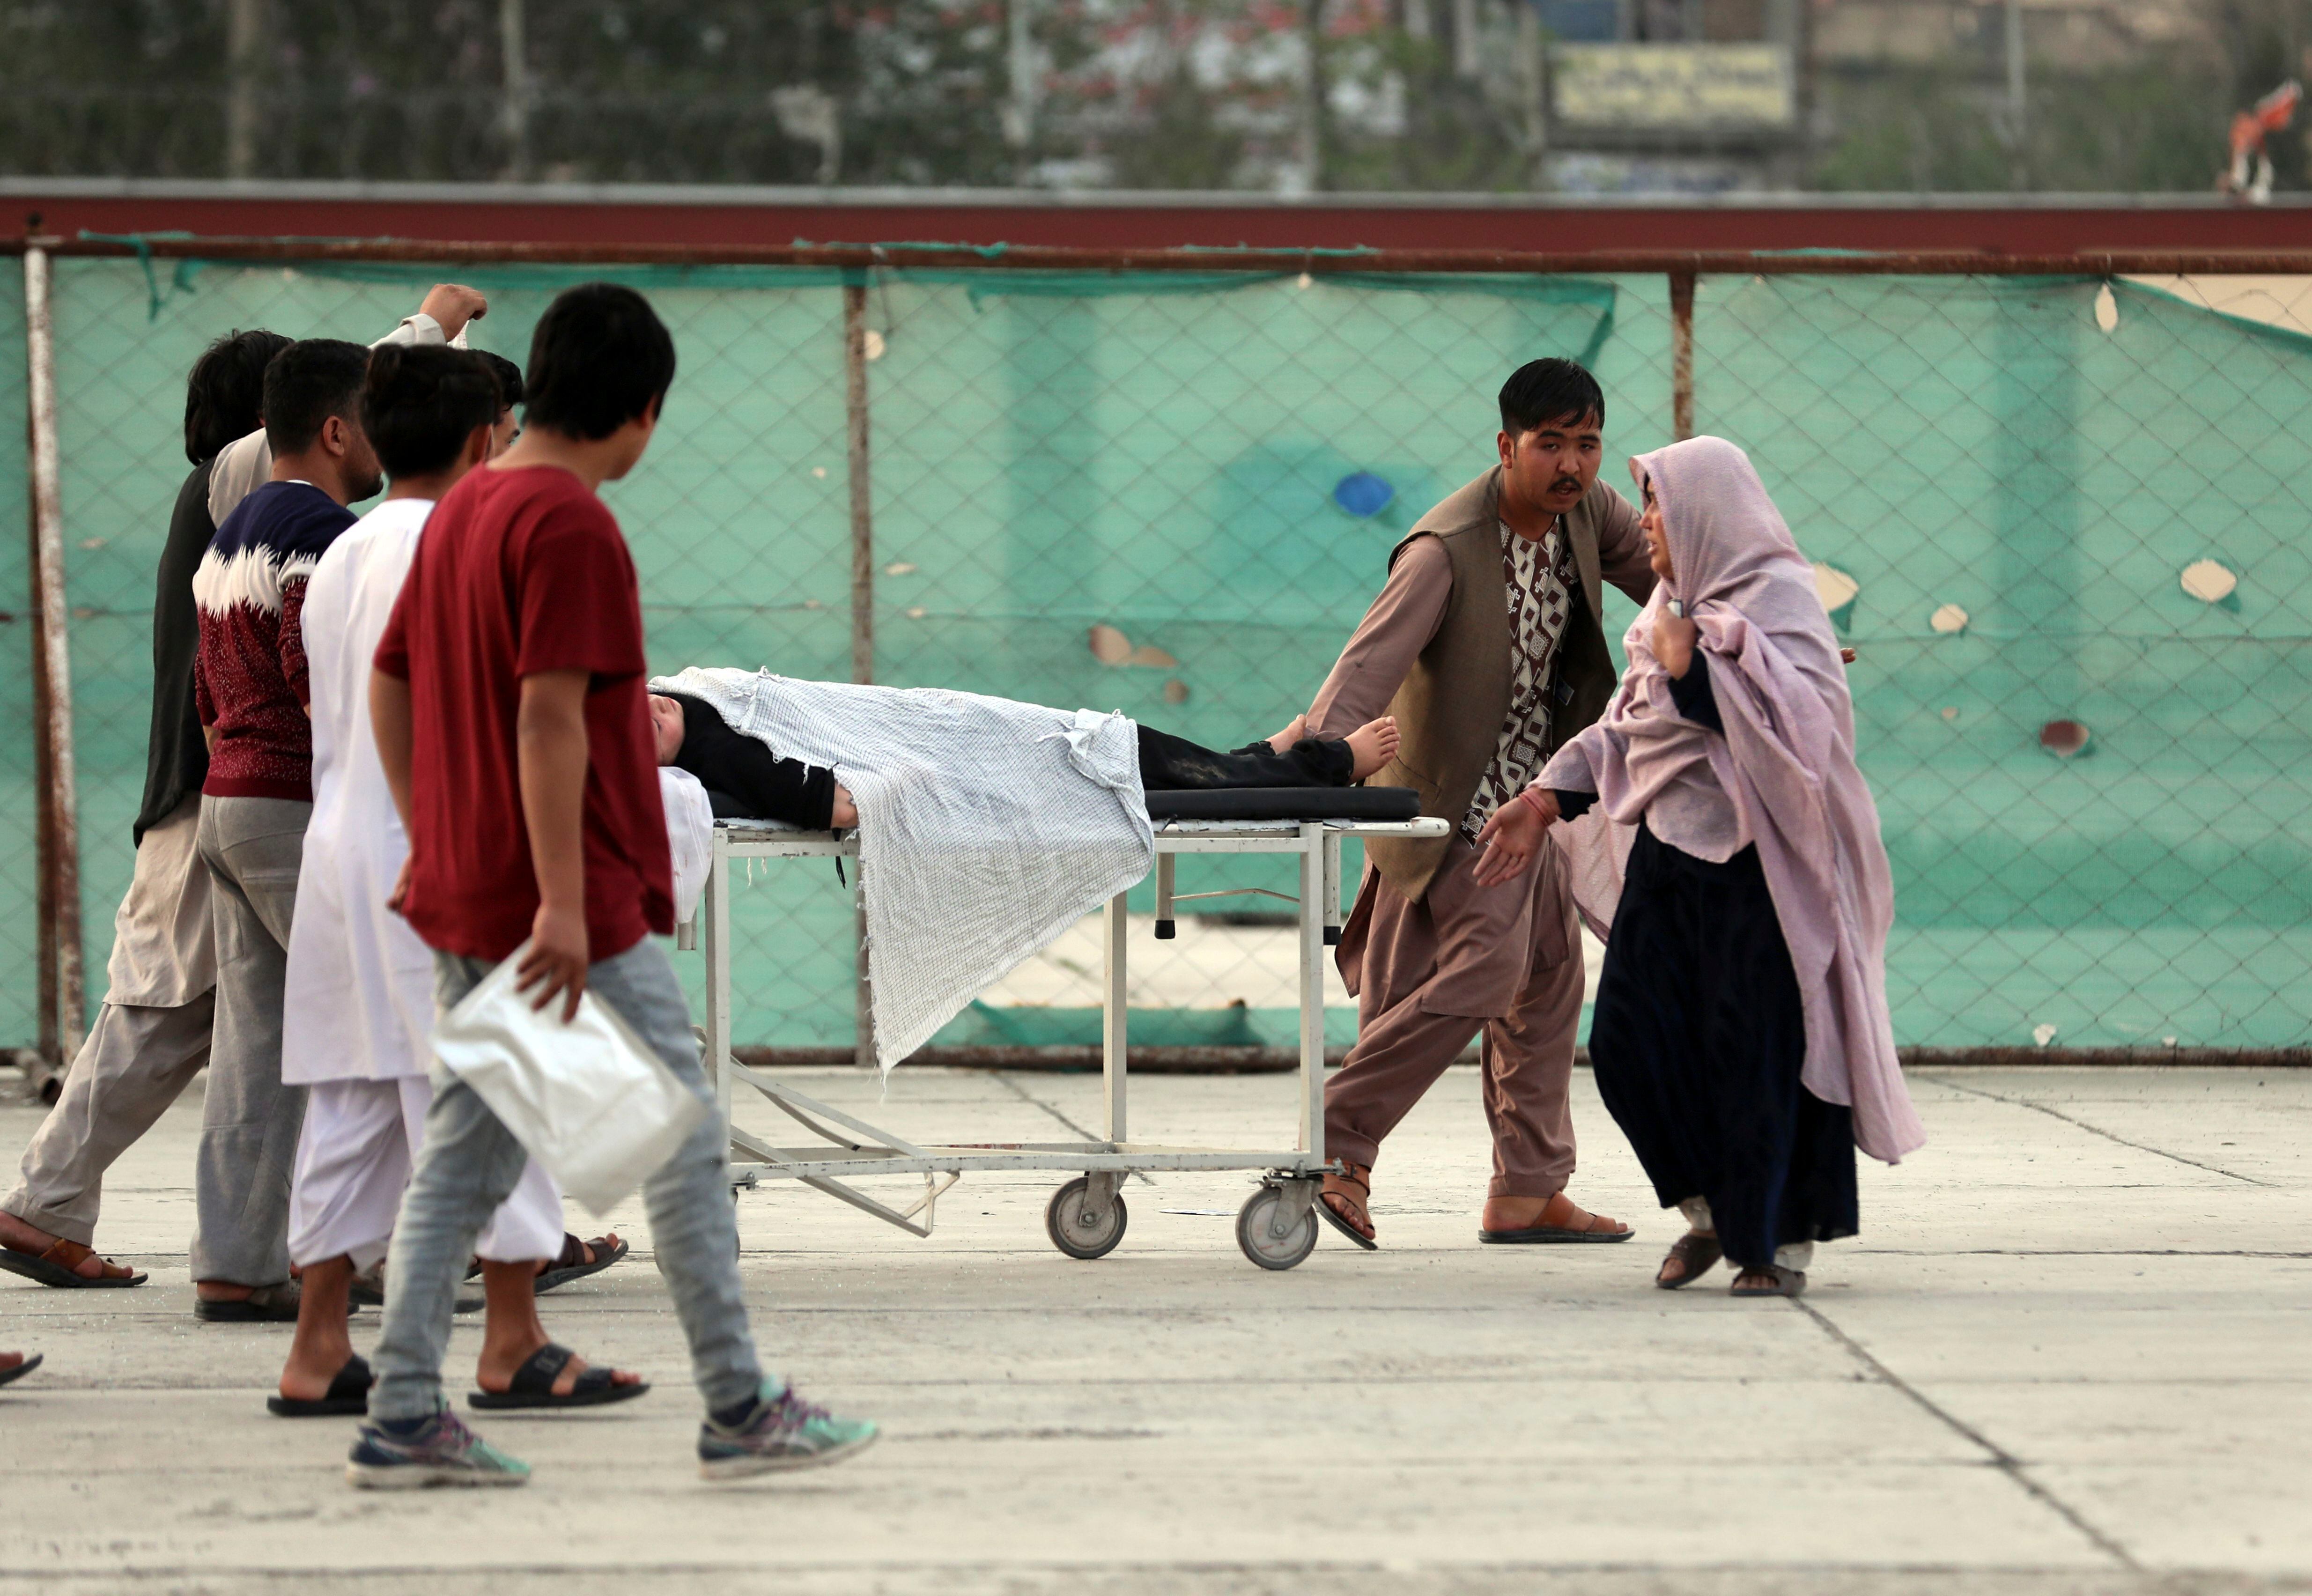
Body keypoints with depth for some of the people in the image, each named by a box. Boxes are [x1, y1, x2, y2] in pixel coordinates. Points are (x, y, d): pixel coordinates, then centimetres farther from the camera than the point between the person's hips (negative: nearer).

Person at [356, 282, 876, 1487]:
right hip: (575, 911, -9)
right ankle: (739, 1408, 6)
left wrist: (431, 843, 23)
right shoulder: (574, 528, -16)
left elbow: (388, 683, 18)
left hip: (459, 897, 9)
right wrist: (564, 903, -23)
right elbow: (549, 715, -22)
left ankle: (403, 1420, 7)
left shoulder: (463, 509, 12)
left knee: (463, 1154, 10)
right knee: (683, 1139, 1)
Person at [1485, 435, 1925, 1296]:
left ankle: (1781, 1242, 6)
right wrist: (1546, 801, 14)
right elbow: (1626, 725, 22)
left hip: (1754, 865, -8)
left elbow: (1787, 724, -21)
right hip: (1668, 854, 8)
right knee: (1630, 1042, 3)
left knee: (1757, 1050, -6)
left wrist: (1692, 665, -17)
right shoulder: (1677, 606, 16)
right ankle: (1715, 1209, 20)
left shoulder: (1777, 599, -8)